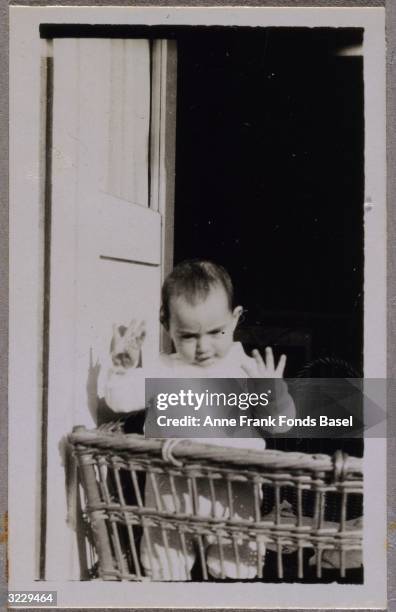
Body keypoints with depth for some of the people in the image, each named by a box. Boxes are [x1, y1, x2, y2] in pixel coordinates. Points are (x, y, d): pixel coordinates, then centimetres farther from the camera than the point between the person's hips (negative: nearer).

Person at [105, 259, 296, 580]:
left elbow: (280, 424, -2)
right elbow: (122, 401, 0)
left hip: (233, 492, -1)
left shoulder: (250, 370, -2)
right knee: (163, 570, 16)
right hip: (172, 490, 2)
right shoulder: (164, 371, 3)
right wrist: (124, 368, -16)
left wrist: (274, 393, -22)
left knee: (235, 571, 10)